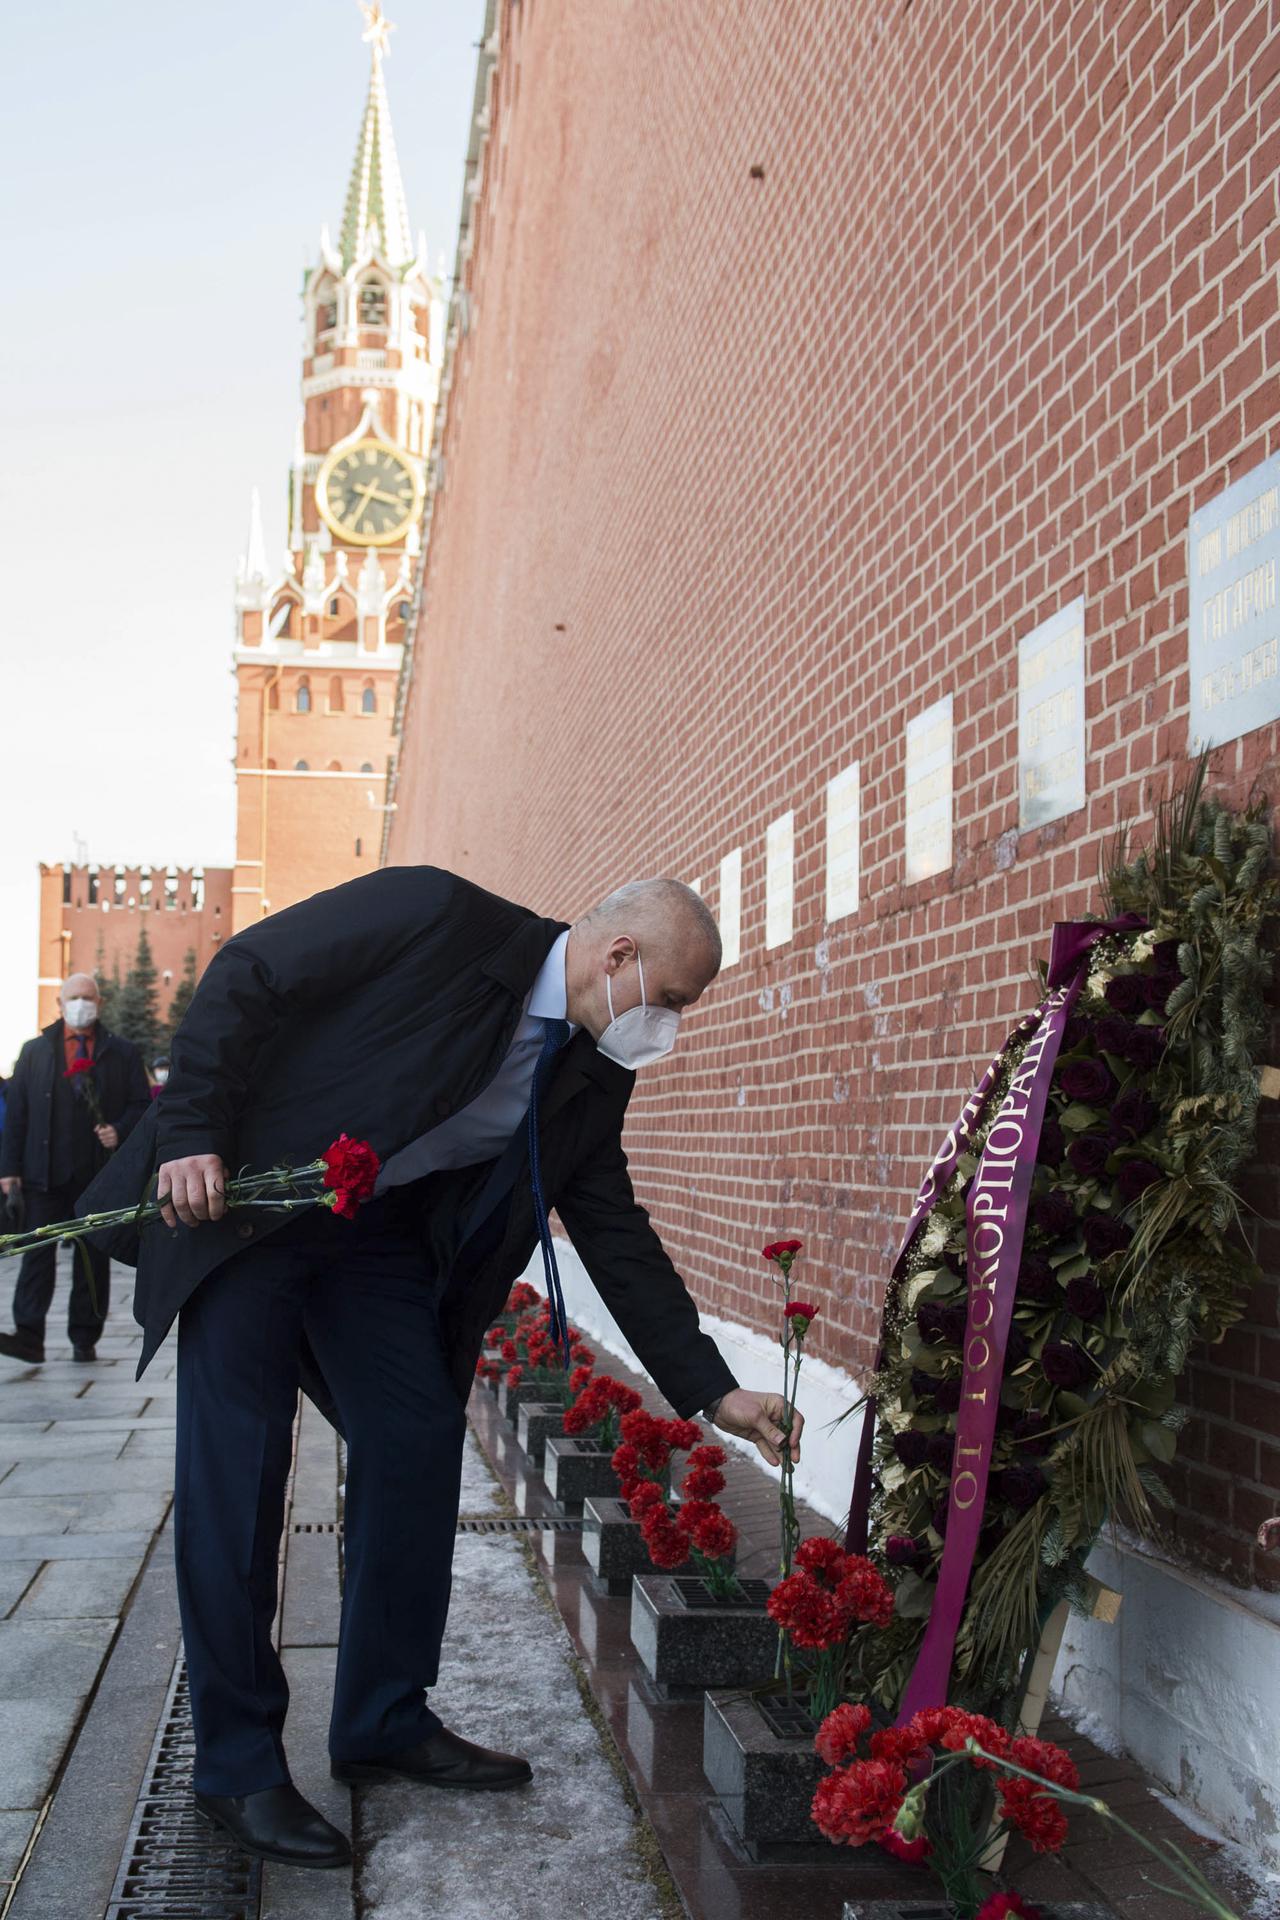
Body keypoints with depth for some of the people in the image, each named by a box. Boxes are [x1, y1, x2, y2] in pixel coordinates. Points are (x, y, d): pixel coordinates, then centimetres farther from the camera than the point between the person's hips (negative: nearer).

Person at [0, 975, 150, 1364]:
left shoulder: (122, 1053, 8)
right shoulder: (35, 1051, 10)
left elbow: (141, 1105, 8)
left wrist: (120, 1131, -12)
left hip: (100, 1174, 0)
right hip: (45, 1174, 0)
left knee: (93, 1257, 4)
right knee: (37, 1253, -6)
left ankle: (85, 1339, 11)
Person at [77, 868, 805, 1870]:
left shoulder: (591, 1079, -1)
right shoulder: (438, 915, -21)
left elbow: (617, 1235, 4)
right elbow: (248, 973, -18)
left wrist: (712, 1390, 1)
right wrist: (192, 1134, -23)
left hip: (377, 1232, 7)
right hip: (230, 1191, -6)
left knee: (419, 1448, 0)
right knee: (237, 1470, -7)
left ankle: (387, 1722, 16)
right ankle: (239, 1764, 4)